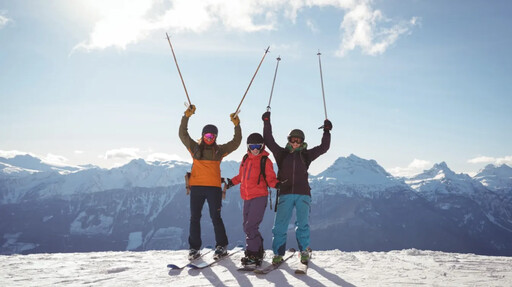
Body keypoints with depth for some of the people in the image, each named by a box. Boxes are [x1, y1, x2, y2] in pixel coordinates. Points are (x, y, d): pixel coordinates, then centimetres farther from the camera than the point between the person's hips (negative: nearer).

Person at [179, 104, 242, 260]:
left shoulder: (219, 150, 10)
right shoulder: (195, 148, 10)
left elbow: (236, 142, 9)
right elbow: (183, 134, 4)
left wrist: (237, 126, -2)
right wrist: (186, 117, -6)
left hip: (214, 187, -1)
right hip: (196, 186, 1)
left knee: (215, 217, 0)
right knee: (194, 218, 5)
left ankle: (222, 246, 12)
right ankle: (194, 248, 14)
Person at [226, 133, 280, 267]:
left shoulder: (265, 160, -4)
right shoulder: (246, 159, 13)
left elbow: (270, 179, -5)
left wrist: (276, 184, -24)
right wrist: (231, 182, 22)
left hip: (259, 197, -7)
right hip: (247, 198, 7)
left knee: (250, 227, -12)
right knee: (247, 226, 12)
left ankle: (253, 256, -4)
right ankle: (259, 251, 28)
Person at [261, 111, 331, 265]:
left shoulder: (306, 155, 13)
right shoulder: (282, 154, 12)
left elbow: (324, 147, 12)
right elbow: (269, 141, 9)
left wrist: (327, 131, 6)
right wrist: (267, 123, 5)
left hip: (303, 194, 1)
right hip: (285, 193, 0)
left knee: (303, 224, 2)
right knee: (280, 224, -4)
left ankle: (304, 251, 17)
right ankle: (278, 253, 4)